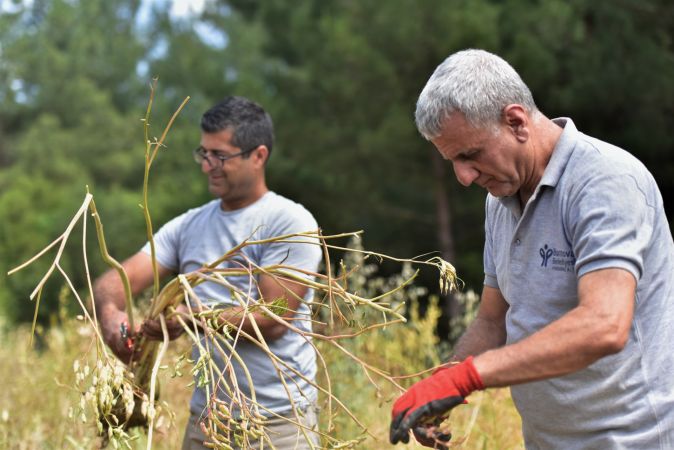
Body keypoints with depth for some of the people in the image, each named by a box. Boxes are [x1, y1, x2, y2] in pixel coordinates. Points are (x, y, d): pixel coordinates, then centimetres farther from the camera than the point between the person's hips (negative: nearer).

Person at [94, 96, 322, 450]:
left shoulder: (289, 222, -7)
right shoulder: (188, 227, 9)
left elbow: (273, 320, -15)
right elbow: (117, 279, 1)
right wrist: (110, 312, -21)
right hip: (205, 417, 5)